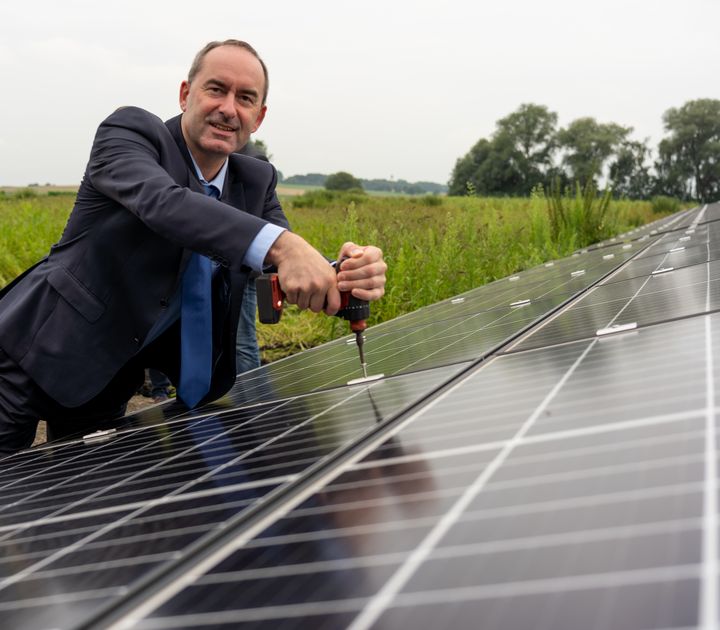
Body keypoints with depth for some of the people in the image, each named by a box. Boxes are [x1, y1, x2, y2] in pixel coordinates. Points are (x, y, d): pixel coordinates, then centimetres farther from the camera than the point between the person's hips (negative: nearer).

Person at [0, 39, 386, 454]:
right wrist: (281, 244, -50)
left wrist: (346, 281, -33)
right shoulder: (131, 130, -14)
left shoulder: (257, 181, 2)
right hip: (37, 355, -5)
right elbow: (162, 202, -35)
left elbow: (293, 268, -8)